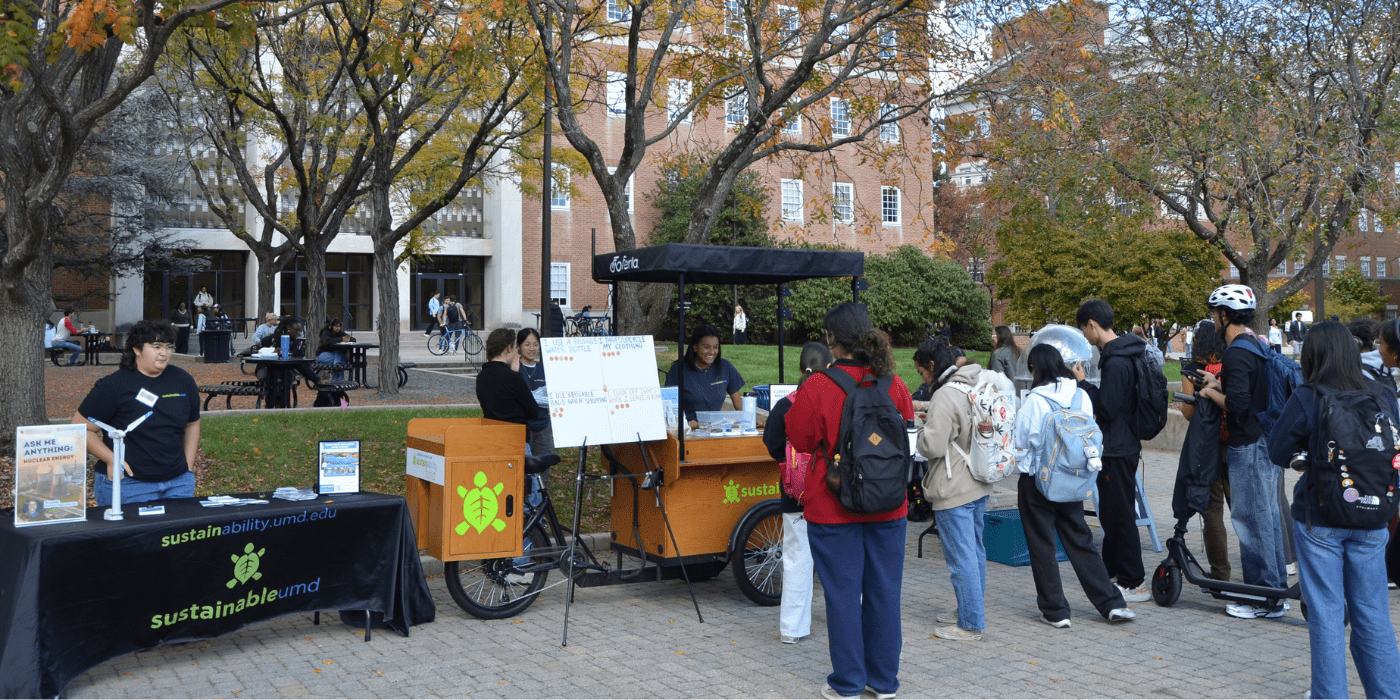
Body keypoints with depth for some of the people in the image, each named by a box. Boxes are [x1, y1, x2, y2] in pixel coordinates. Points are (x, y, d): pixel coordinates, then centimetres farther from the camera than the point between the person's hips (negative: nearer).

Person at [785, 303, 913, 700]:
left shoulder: (817, 388, -15)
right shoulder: (893, 385, -2)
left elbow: (800, 440, -5)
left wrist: (792, 407, 10)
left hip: (833, 508, -3)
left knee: (843, 592, 6)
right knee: (884, 590, 12)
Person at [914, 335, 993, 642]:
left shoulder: (945, 396, -20)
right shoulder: (975, 387, 7)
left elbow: (933, 446, -22)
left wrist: (922, 427, -3)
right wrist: (931, 418, 10)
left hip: (954, 490, -10)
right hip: (979, 486, 10)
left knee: (960, 557, -2)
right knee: (975, 551, 19)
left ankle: (970, 625, 5)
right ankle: (971, 610, 32)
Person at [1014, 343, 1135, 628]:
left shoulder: (1034, 401, -16)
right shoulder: (1081, 396, -2)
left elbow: (1018, 442, -8)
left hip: (1037, 481, -5)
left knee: (1042, 546, 6)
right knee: (1081, 542, 15)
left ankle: (1055, 611, 12)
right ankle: (1112, 603, 15)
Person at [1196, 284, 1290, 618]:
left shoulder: (1236, 353, -17)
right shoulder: (1259, 346, 13)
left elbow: (1237, 404, -24)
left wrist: (1211, 392, -8)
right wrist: (1220, 384, 16)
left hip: (1248, 446, -10)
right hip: (1268, 440, 10)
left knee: (1249, 518, -4)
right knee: (1268, 515, 15)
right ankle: (1278, 591, 23)